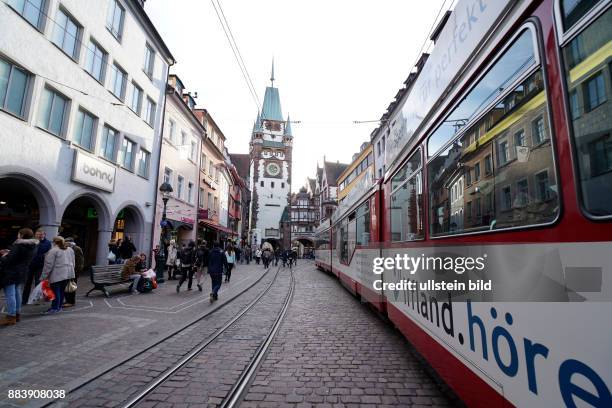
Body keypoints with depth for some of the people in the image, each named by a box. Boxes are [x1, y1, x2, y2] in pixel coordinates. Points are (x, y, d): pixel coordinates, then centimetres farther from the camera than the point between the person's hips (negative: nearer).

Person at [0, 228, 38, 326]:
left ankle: (11, 317, 0)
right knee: (17, 293, 16)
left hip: (11, 273, -8)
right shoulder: (32, 247, 8)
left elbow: (9, 259, -21)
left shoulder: (18, 245, -18)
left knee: (10, 294, -3)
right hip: (22, 273, 8)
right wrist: (8, 253, 21)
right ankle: (16, 314, 24)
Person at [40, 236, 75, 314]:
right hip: (68, 273, 7)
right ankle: (59, 307, 19)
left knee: (56, 291, -3)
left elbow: (48, 265, -10)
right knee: (61, 290, 13)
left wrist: (44, 276, -4)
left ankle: (54, 308, -1)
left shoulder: (53, 251, -8)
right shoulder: (70, 249, 13)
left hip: (57, 275, -7)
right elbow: (73, 262, 17)